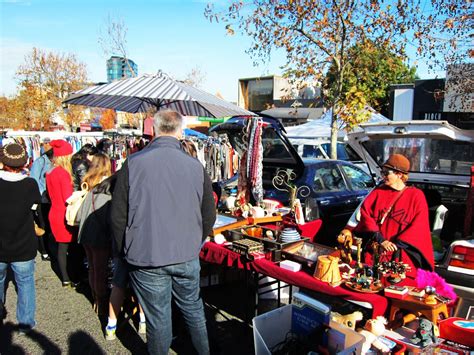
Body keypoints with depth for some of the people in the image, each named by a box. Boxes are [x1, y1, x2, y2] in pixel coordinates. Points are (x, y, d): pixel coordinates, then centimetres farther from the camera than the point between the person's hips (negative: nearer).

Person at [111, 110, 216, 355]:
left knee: (158, 319, 13)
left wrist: (127, 250, 9)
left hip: (146, 259, -2)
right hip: (187, 258, 3)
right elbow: (209, 216, 2)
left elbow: (118, 216, -7)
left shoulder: (133, 164, -12)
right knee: (193, 308, 22)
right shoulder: (196, 167, -5)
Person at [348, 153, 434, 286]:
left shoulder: (416, 195, 0)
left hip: (402, 254, -2)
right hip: (375, 252, 3)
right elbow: (365, 212, -3)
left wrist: (396, 244, -15)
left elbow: (419, 225, -7)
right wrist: (380, 239, -15)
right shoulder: (378, 191, 9)